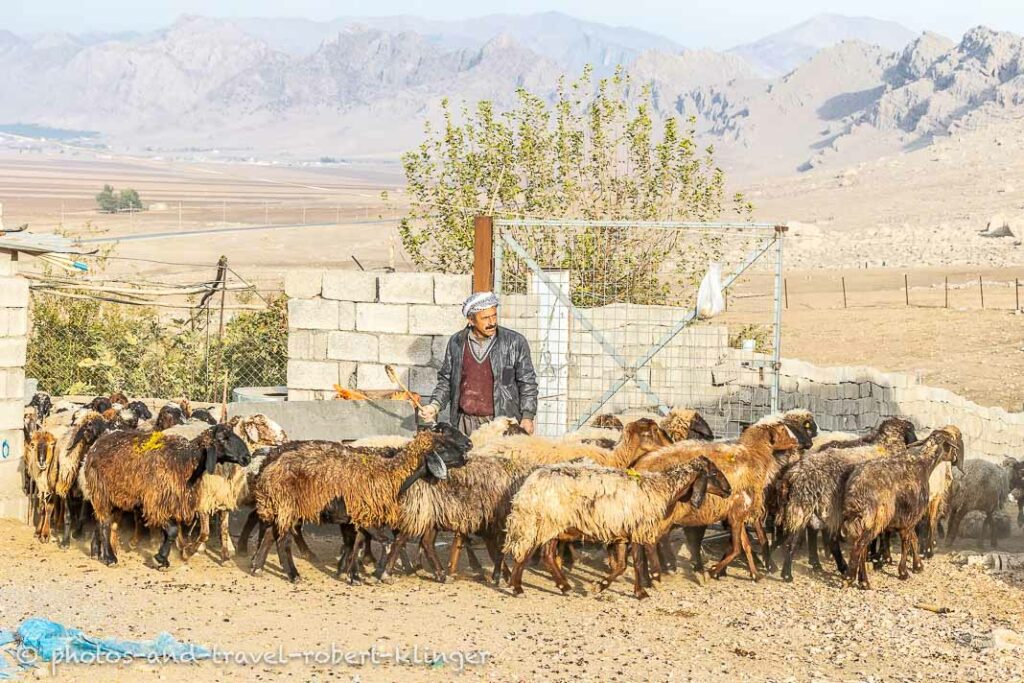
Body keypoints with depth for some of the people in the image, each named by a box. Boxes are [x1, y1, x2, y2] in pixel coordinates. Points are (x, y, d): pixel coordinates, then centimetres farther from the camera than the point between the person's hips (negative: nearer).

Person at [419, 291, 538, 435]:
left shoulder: (515, 342, -1)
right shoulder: (456, 342, 7)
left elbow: (527, 382, 4)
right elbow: (446, 380, 16)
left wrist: (527, 417, -4)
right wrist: (435, 406, 1)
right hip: (465, 423, 2)